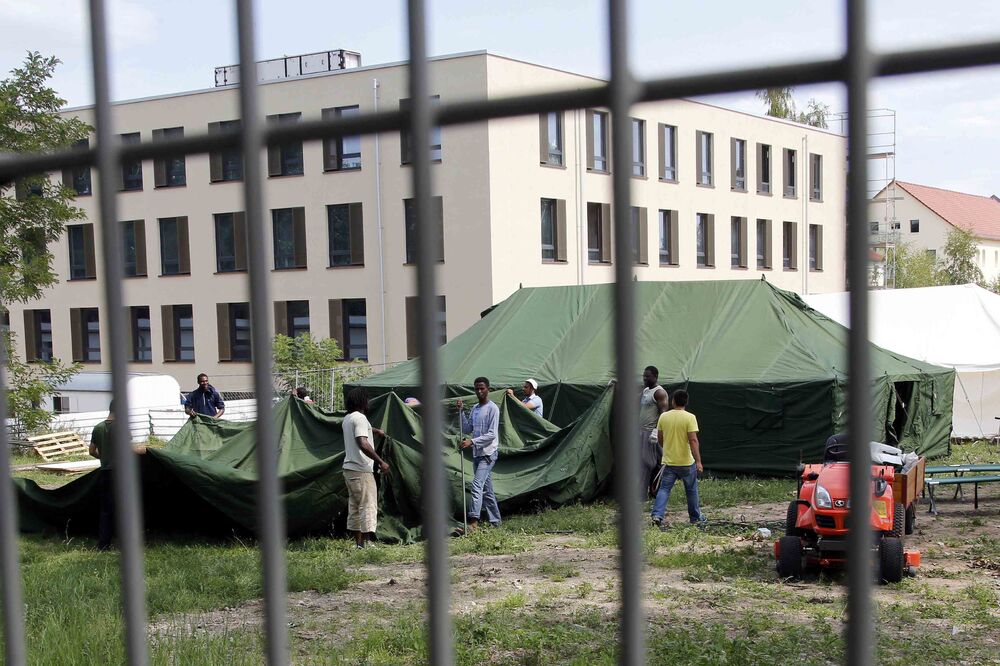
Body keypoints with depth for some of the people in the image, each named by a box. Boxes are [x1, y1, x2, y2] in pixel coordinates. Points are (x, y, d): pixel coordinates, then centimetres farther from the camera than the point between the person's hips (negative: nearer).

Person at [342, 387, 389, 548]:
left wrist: (375, 430, 54)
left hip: (349, 468, 10)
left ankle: (357, 543, 16)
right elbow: (362, 443, -27)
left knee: (354, 506, 13)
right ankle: (362, 543, -10)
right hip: (361, 470, -10)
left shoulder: (347, 419, 15)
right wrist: (380, 461, -26)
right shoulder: (360, 418, -15)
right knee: (368, 506, -7)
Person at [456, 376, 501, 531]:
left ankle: (473, 521, -27)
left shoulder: (492, 408, -10)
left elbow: (492, 434, -16)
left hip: (488, 453, -8)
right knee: (487, 489, 12)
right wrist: (461, 412, 2)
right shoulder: (474, 409, 15)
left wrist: (472, 441, -22)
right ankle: (495, 521, 19)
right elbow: (466, 430, 12)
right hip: (477, 454, 8)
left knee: (477, 484, -21)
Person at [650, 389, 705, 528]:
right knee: (691, 490, 14)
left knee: (664, 489, 5)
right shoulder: (689, 418, -12)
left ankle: (657, 515, -13)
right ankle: (695, 518, 24)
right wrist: (698, 461, -20)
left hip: (668, 461, 2)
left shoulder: (663, 416, 0)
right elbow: (693, 440, -19)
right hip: (686, 462, -2)